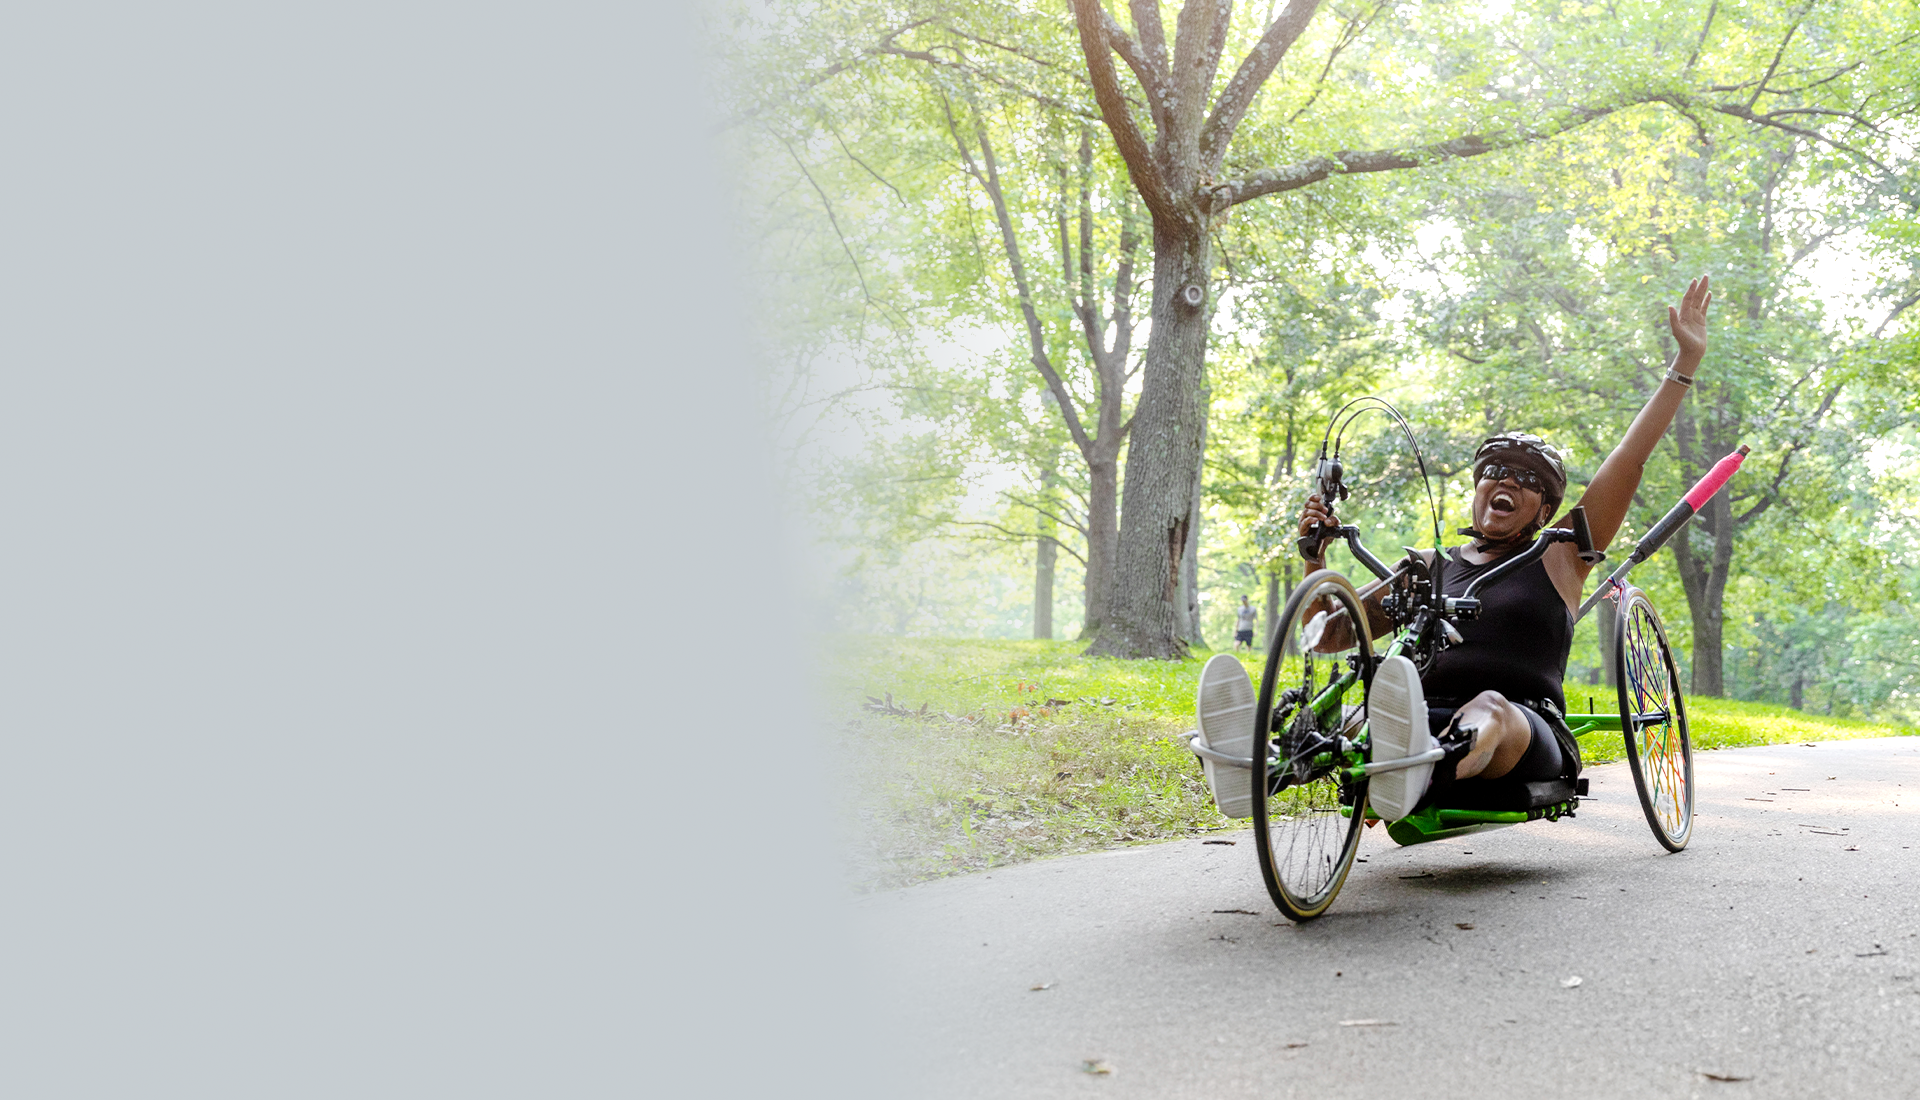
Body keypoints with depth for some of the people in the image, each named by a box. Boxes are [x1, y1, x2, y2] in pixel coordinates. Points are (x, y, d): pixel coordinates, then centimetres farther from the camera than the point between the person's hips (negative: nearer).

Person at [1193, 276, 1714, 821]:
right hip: (1430, 725, 3)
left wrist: (1686, 364, 7)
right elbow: (1328, 632, 22)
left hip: (1527, 742, -2)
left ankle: (1415, 772, -74)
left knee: (1492, 710, -39)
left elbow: (1630, 459, 12)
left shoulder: (1559, 557, 19)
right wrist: (1316, 555, 6)